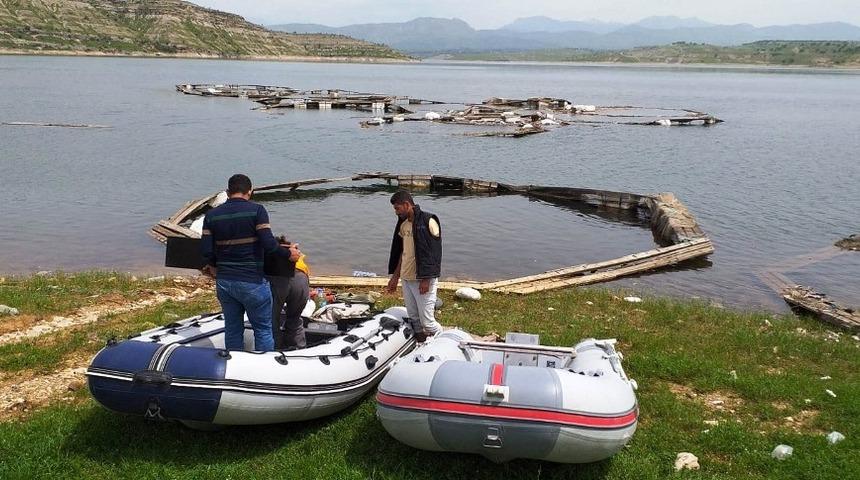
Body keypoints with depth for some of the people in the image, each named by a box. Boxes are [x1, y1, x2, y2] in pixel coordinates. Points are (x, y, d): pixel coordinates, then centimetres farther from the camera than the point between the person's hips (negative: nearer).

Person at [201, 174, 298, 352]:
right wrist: (289, 253, -3)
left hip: (223, 282, 4)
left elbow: (207, 251, -2)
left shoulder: (212, 215, 3)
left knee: (232, 329, 17)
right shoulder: (256, 210, -9)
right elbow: (268, 243, -18)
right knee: (263, 329, 8)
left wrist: (213, 267, 17)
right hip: (252, 282, -4)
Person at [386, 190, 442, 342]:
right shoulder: (403, 224, 11)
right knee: (413, 319, 13)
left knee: (427, 322, -5)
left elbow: (434, 254, -15)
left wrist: (426, 279, -17)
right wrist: (395, 277, 20)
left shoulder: (428, 222, -13)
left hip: (423, 280, -7)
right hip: (406, 278, 8)